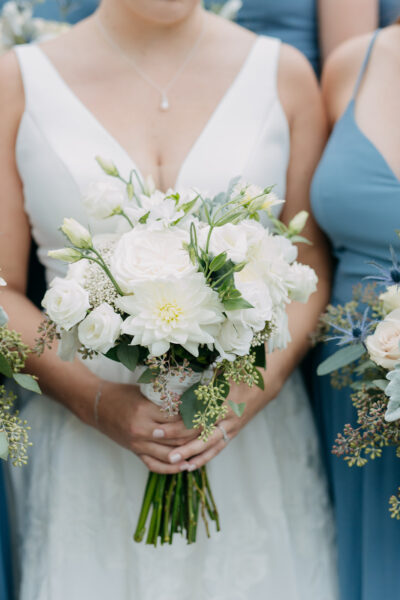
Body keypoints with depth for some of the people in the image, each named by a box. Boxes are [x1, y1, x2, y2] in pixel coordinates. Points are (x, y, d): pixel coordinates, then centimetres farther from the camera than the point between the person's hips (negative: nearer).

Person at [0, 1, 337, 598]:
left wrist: (261, 382, -13)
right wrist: (98, 401, -15)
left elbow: (311, 262, 3)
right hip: (85, 444, -1)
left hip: (254, 435, 1)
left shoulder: (283, 73, 3)